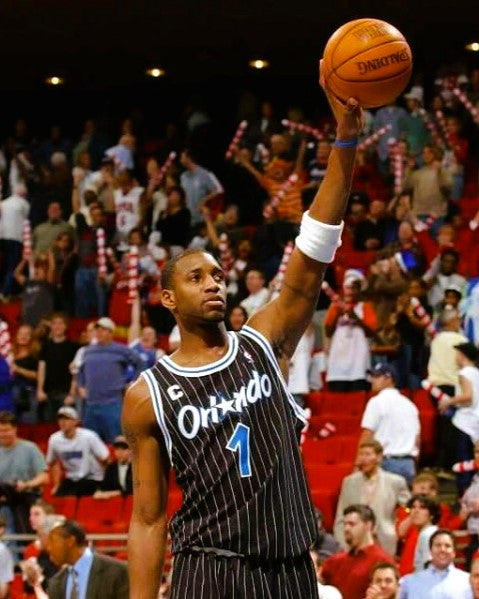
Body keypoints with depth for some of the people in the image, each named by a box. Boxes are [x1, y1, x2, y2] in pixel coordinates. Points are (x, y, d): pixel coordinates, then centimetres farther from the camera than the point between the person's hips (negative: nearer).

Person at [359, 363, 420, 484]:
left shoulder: (377, 402, -5)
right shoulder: (409, 404, 16)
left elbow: (366, 437, -9)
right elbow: (417, 439, 17)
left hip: (387, 462, -6)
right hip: (408, 464, 6)